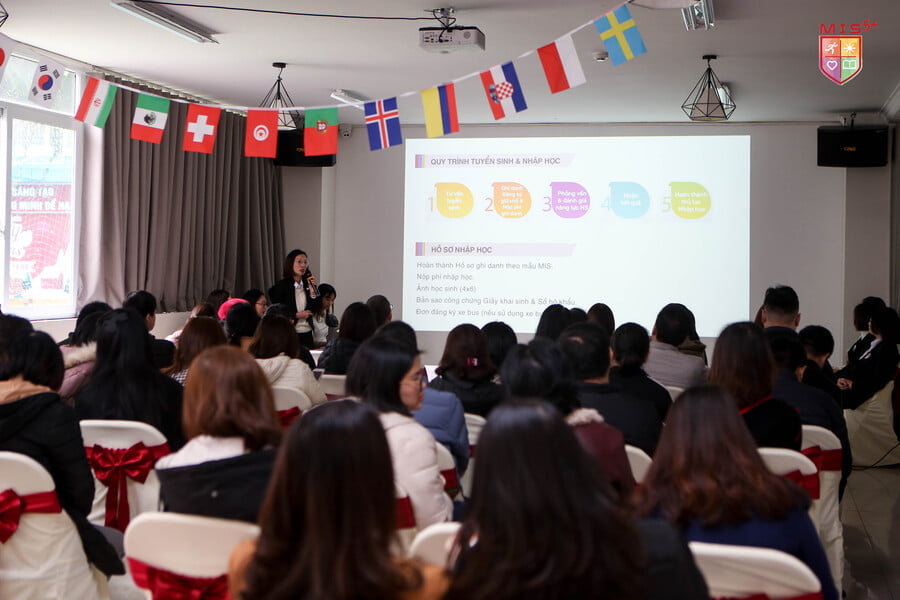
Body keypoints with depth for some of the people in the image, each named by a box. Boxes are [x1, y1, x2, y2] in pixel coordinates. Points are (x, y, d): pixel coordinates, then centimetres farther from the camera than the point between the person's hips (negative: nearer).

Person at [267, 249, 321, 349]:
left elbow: (313, 311, 4)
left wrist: (313, 291, -7)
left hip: (307, 333, 4)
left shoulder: (307, 284, 7)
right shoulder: (281, 286, -5)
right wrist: (296, 315, -12)